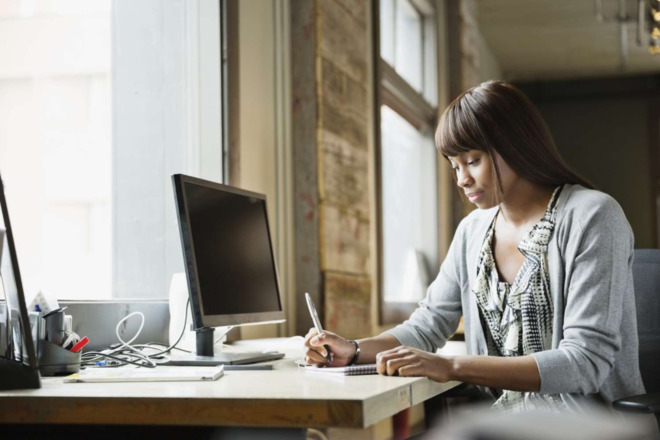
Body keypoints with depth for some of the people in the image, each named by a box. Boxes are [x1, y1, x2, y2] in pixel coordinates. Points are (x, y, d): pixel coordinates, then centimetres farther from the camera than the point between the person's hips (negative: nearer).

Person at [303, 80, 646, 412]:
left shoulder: (592, 216, -11)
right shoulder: (473, 231, 12)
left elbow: (586, 362, -19)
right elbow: (428, 324, 17)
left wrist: (452, 367, -26)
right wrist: (353, 351, -4)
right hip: (505, 410, 6)